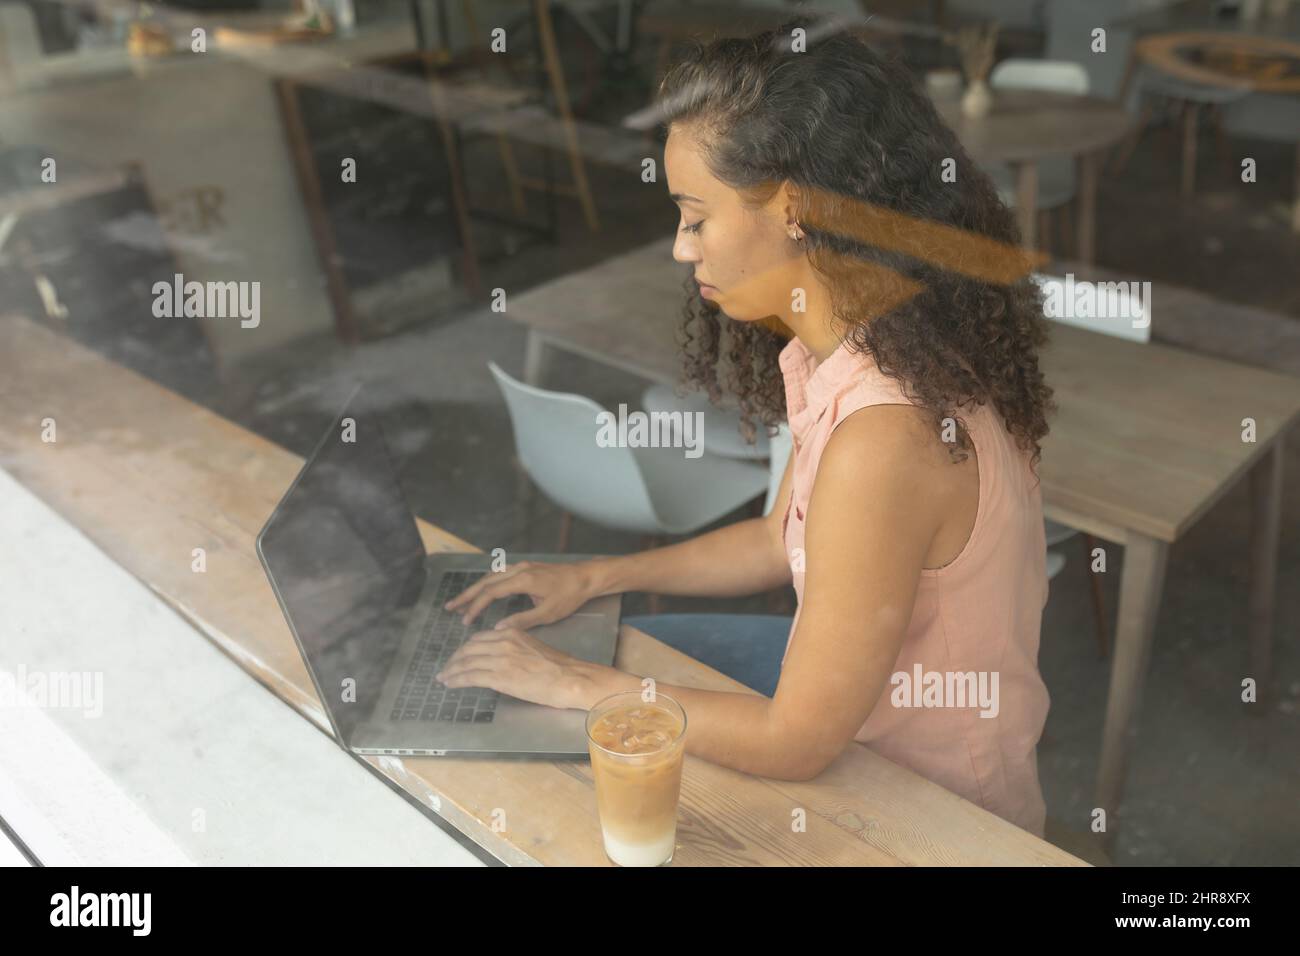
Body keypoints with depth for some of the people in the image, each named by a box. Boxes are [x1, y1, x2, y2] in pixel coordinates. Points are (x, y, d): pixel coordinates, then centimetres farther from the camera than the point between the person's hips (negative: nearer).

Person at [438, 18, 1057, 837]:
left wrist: (576, 685, -17)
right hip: (866, 706, 7)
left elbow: (794, 742, -27)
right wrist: (595, 578, 1)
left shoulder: (882, 439, -36)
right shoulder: (852, 353, -7)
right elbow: (782, 541, 7)